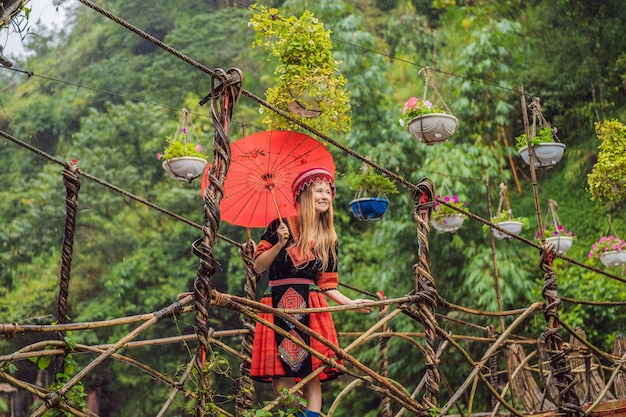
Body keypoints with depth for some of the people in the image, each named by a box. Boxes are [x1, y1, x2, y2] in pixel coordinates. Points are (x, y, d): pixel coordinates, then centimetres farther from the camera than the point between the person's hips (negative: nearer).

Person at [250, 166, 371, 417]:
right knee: (283, 380, -7)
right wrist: (280, 243, -11)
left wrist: (350, 303, 1)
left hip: (313, 311, 3)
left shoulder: (329, 240, 13)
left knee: (312, 378, -3)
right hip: (280, 309, -3)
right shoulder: (281, 227, 2)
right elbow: (258, 266, 1)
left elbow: (326, 284, 13)